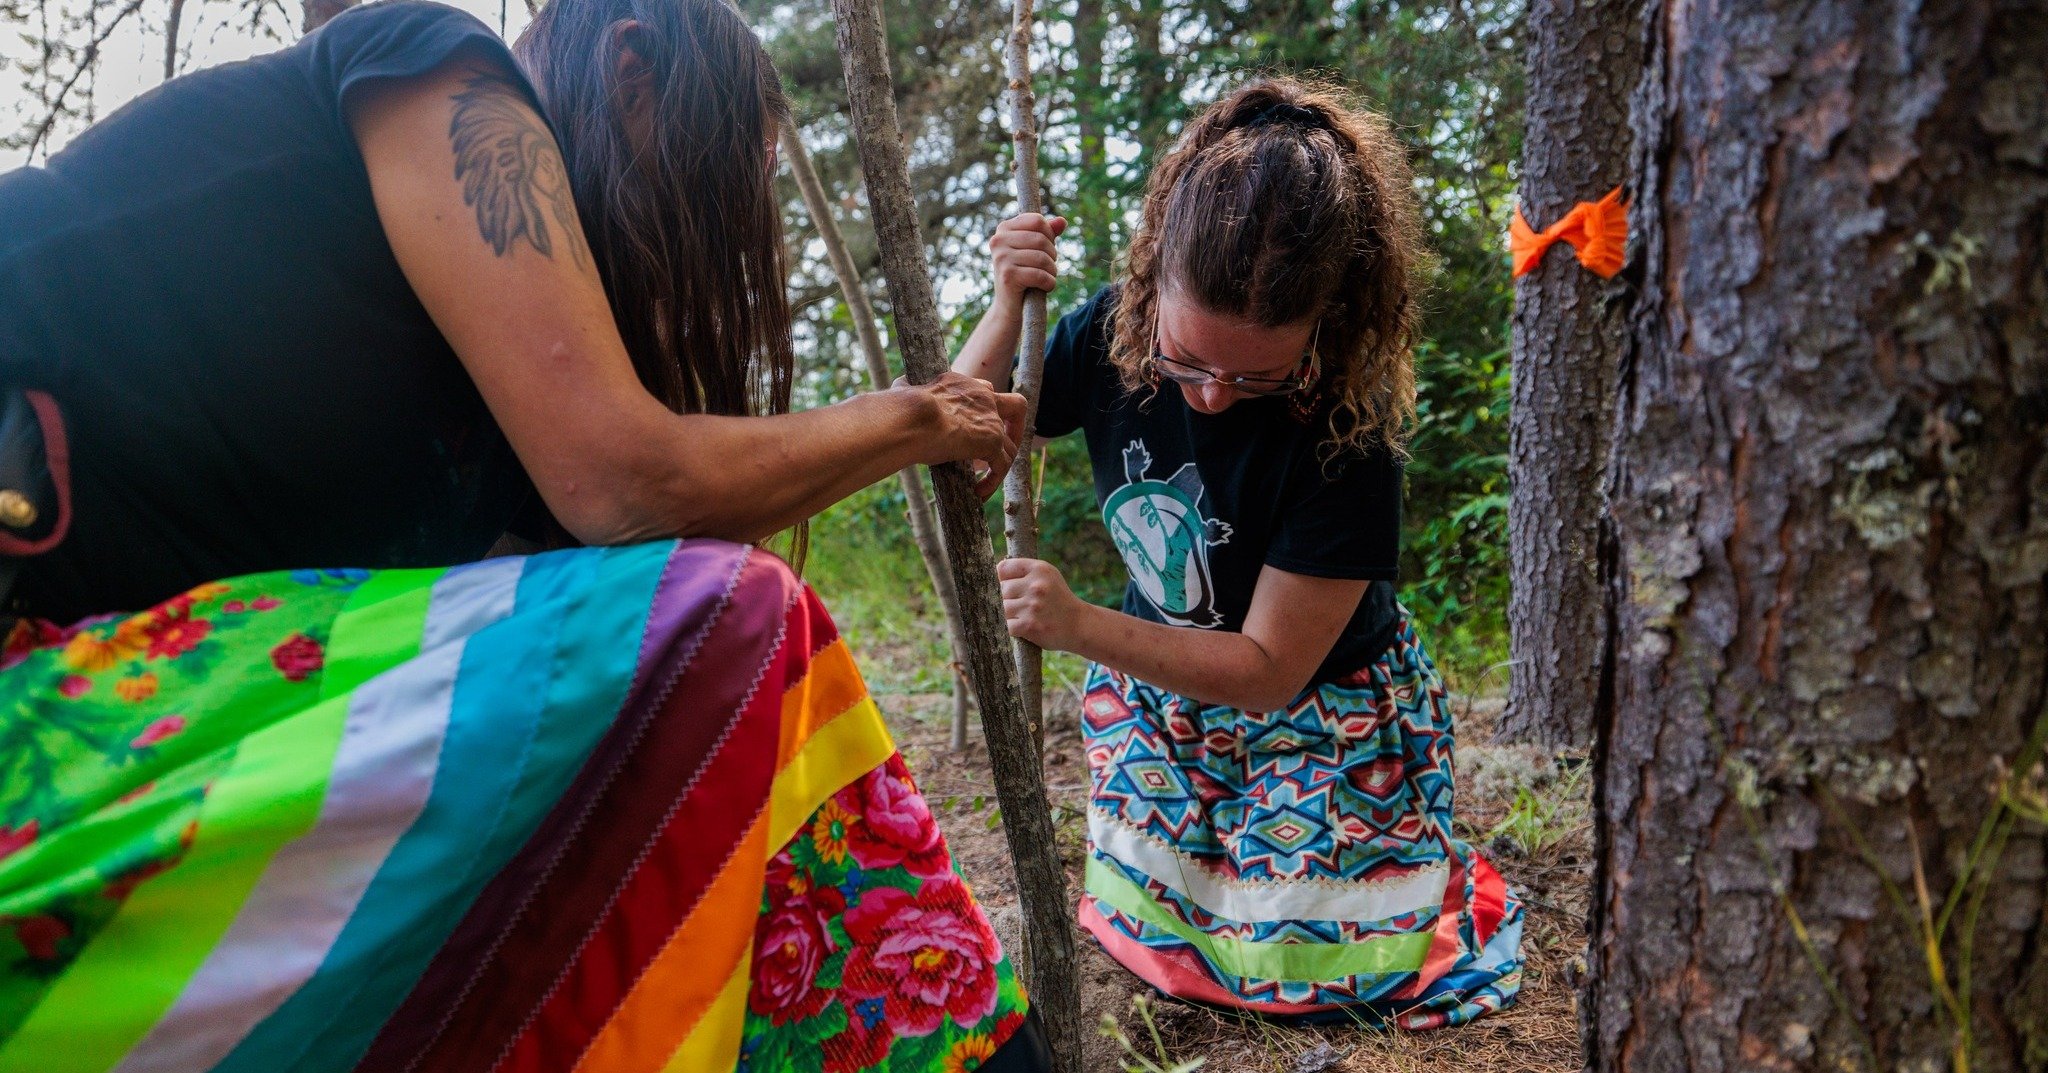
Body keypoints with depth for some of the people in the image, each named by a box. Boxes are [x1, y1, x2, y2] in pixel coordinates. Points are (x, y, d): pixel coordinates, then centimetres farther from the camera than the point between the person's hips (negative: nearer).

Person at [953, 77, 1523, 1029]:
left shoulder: (1343, 428, -31)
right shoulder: (1113, 333, -19)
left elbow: (1268, 669, -26)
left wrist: (1078, 626, -37)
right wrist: (1006, 311, -27)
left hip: (1320, 708, -3)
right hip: (1158, 679, 4)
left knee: (1308, 960, 2)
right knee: (1157, 923, 6)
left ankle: (1431, 875, 32)